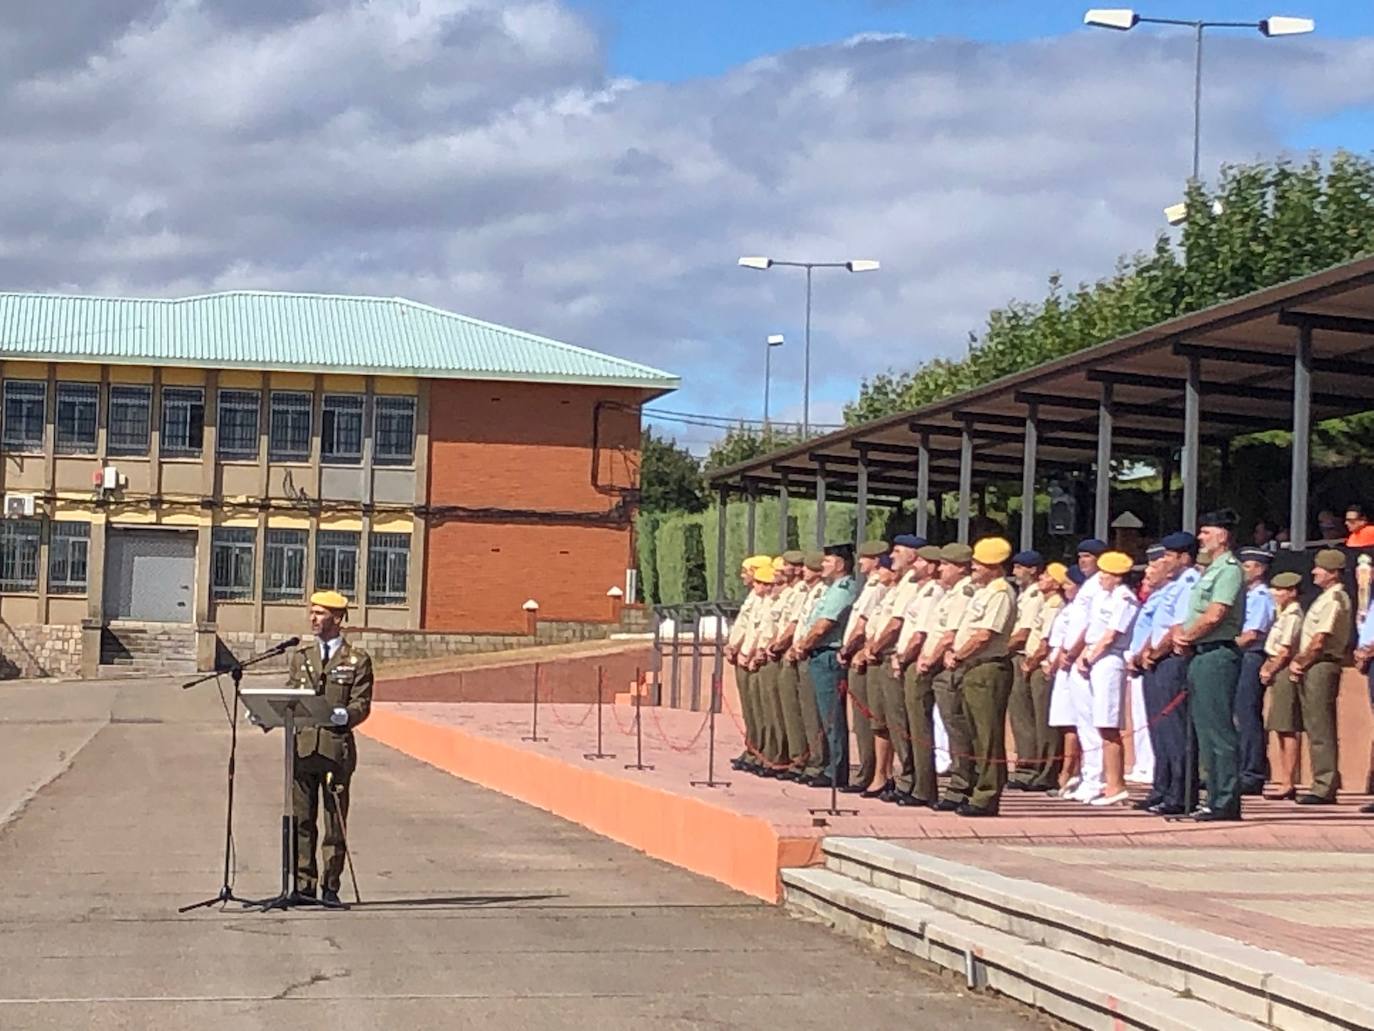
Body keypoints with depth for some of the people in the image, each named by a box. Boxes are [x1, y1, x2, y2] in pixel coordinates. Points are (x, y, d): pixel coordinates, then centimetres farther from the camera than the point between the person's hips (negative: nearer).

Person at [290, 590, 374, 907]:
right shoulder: (300, 655, 14)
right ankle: (304, 885, 10)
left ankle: (330, 887, 7)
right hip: (302, 746, 3)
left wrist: (343, 715, -23)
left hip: (336, 748, -3)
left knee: (335, 821, 1)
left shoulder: (357, 659, 3)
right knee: (301, 821, 4)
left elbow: (362, 705, -3)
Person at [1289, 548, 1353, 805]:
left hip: (1322, 666, -10)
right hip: (1313, 668, 10)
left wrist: (1300, 664, -6)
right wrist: (1297, 661, 6)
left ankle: (1325, 787, -12)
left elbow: (1319, 641, -17)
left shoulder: (1334, 599, -12)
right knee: (1315, 727, 11)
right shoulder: (1326, 597, 20)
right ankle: (1324, 784, 15)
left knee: (1321, 728, -11)